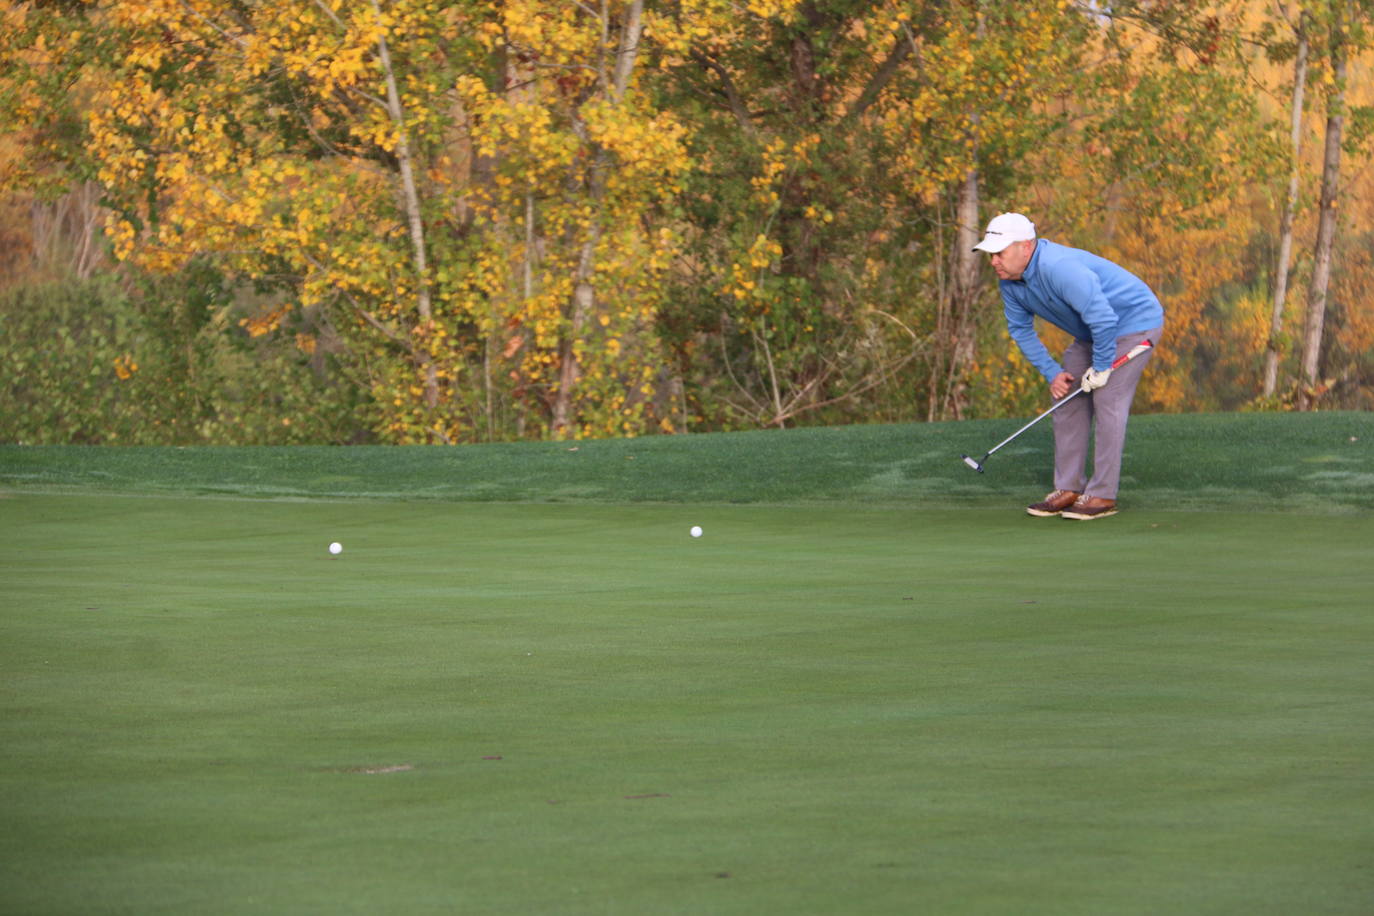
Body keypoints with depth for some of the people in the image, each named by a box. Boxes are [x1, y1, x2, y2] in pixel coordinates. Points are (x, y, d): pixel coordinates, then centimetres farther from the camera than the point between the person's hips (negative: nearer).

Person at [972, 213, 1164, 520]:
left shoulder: (1060, 269, -36)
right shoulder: (1009, 279, -7)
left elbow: (1104, 319, -36)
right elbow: (1020, 329, 7)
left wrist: (1100, 369, -23)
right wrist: (1052, 373, -1)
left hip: (1135, 322, -9)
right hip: (1093, 332, 9)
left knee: (1108, 401, -15)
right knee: (1069, 400, 4)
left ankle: (1103, 495, -11)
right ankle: (1069, 489, 9)